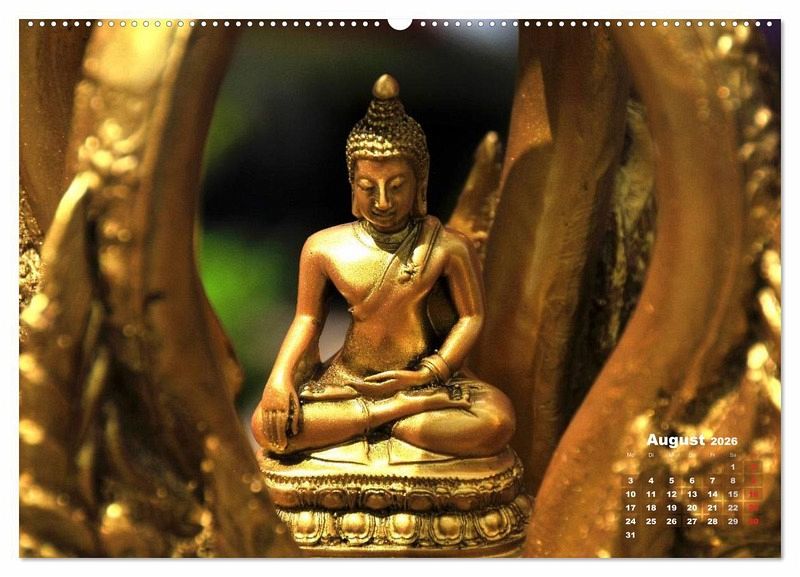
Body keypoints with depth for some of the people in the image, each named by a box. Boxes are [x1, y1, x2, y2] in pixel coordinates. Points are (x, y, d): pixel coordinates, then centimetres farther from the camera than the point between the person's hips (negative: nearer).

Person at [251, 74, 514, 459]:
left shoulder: (449, 248, -11)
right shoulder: (323, 248, -5)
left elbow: (471, 316, -3)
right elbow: (308, 318, 4)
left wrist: (428, 375, -14)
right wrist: (280, 378, -12)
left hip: (424, 375, -2)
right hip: (347, 378, 2)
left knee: (496, 423, -30)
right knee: (266, 425, -24)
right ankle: (409, 409, -18)